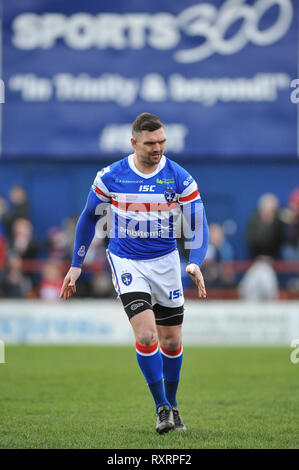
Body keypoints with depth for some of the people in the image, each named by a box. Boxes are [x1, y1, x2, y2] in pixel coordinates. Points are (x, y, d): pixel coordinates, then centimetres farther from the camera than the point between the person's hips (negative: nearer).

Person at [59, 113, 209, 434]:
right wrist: (76, 266, 6)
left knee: (171, 341, 7)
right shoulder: (111, 177, -8)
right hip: (126, 262, -2)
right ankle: (161, 407, -7)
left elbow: (198, 224, -3)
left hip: (166, 262, 2)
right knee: (146, 333, -19)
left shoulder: (180, 178, -8)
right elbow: (89, 217, 6)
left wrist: (195, 263, -20)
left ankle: (172, 405, 28)